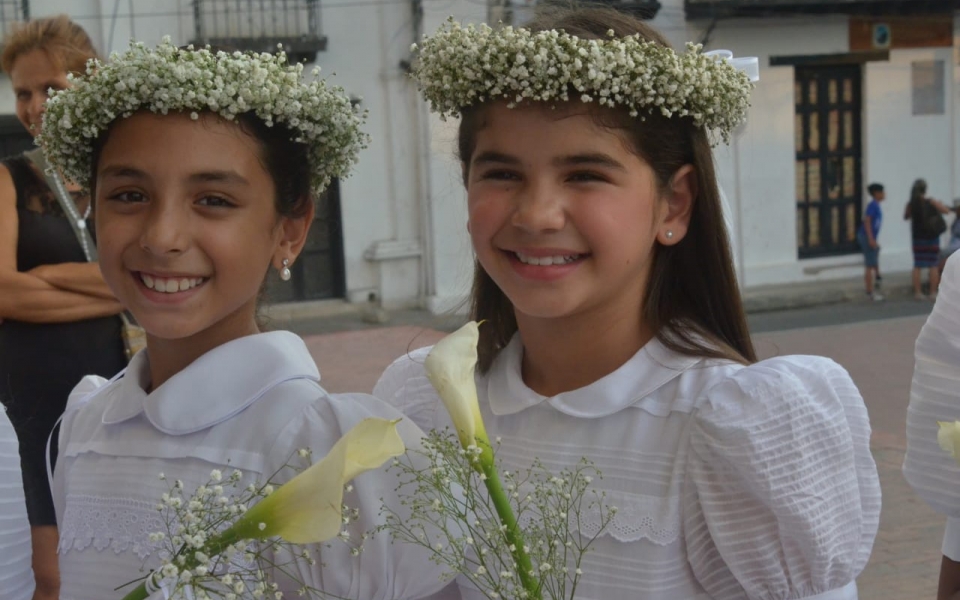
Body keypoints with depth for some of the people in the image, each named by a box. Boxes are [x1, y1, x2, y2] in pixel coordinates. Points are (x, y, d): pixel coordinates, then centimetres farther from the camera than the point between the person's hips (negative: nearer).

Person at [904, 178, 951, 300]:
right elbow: (946, 211, -5)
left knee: (917, 265, 8)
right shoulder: (932, 202, -13)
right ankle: (933, 293, 2)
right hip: (932, 237, -2)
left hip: (917, 238, 2)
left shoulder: (910, 205, -7)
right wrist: (940, 204, 14)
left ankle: (918, 292, 5)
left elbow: (906, 217, 10)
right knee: (933, 265, 4)